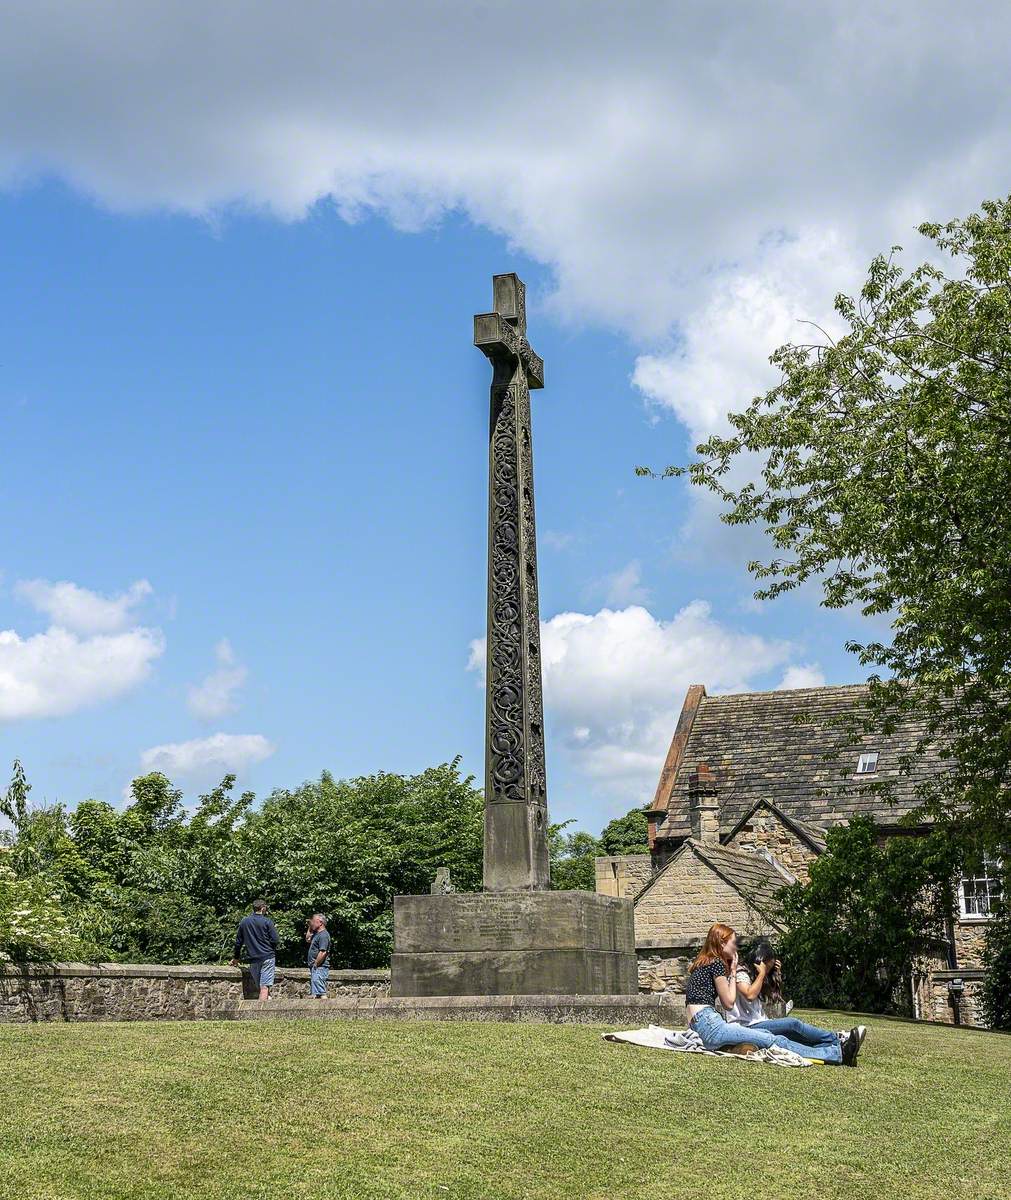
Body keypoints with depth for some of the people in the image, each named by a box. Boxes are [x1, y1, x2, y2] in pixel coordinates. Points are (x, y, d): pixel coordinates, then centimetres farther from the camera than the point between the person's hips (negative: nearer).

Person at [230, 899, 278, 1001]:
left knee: (261, 987, 13)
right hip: (268, 957, -4)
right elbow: (275, 940, -7)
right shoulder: (267, 921, -5)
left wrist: (235, 958, 28)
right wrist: (273, 951, 14)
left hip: (254, 959, 4)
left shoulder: (244, 922, 9)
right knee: (265, 987, -8)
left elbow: (238, 942, 15)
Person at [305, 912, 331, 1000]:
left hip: (320, 967, -11)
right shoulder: (316, 934, 16)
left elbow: (323, 953, -23)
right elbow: (308, 939, 35)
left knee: (320, 993, -16)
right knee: (314, 994, 13)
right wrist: (310, 928, 21)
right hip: (314, 968, 11)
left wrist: (315, 965, -18)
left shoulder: (323, 935, -16)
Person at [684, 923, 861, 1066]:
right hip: (710, 1027, -9)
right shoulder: (716, 963, -6)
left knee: (767, 1035, 3)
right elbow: (729, 1003, -3)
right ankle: (838, 1053, -13)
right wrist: (733, 973, 5)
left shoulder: (702, 963, 21)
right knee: (775, 1040, -11)